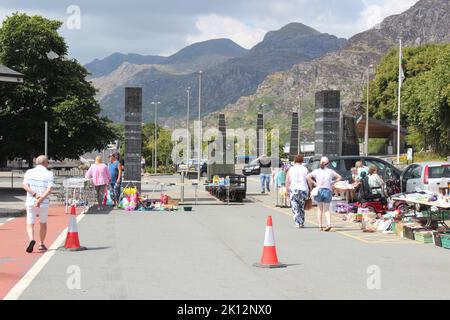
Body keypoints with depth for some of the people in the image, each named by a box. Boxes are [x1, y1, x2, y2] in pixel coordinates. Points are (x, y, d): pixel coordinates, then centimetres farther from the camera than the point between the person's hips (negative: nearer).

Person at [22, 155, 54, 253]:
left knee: (30, 224, 6)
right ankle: (42, 244, 24)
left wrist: (35, 195, -15)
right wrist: (40, 199, -19)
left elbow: (25, 186, -8)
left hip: (30, 202, 1)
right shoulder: (49, 174, -1)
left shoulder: (29, 172, 6)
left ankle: (31, 239, -21)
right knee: (43, 223, 19)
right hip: (44, 203, -1)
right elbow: (50, 189, -15)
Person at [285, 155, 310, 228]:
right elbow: (308, 181, 2)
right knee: (302, 208, 14)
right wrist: (309, 191, 9)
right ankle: (302, 223, 17)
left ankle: (297, 223, -8)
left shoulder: (290, 170, 5)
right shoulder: (305, 169, 4)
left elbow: (287, 182, 3)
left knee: (295, 208, 1)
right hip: (303, 189, 1)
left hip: (294, 190, -1)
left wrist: (287, 191, 8)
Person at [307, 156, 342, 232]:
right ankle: (329, 224, -13)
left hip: (319, 190, -1)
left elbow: (308, 177, -10)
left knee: (320, 209, 9)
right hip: (328, 190, 1)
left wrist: (314, 183, -3)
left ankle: (320, 226, 7)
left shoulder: (317, 171, -1)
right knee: (327, 209, 7)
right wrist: (333, 183, 7)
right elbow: (339, 177, 10)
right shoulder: (330, 171, 4)